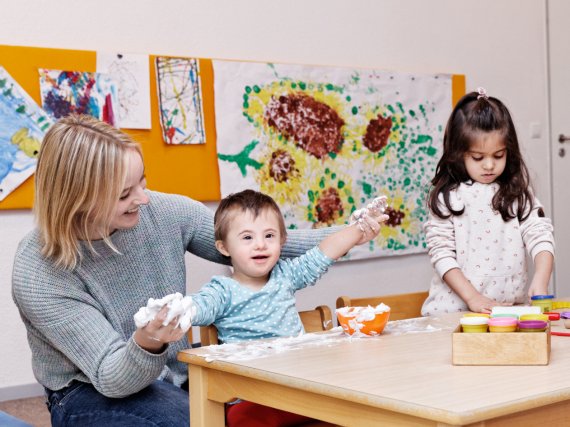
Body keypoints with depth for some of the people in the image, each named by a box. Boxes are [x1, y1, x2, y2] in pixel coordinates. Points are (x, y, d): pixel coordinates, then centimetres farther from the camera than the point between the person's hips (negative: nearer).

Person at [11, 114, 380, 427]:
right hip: (91, 396, -4)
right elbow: (112, 377, -22)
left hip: (172, 377, 5)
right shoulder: (38, 273, -21)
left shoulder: (163, 212, -11)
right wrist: (146, 345, -44)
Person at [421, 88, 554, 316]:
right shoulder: (447, 197, 2)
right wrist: (472, 297, -11)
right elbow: (441, 252, -2)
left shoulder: (517, 192, 9)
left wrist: (541, 280, -17)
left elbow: (539, 235, 1)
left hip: (512, 304, 2)